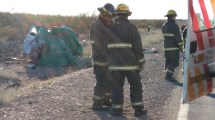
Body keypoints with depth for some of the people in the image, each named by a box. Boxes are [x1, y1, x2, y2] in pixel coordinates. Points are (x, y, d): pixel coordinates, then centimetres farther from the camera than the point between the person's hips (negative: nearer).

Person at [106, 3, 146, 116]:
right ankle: (138, 109, 7)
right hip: (130, 64, -3)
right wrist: (141, 62, 0)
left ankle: (117, 109, 8)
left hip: (115, 64, 3)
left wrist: (110, 61, 19)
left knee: (117, 87, 8)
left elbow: (107, 47, 11)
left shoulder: (110, 29, 6)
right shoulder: (131, 28, -7)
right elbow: (138, 47, -8)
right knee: (135, 86, 7)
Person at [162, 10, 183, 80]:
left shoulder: (164, 26, 11)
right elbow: (178, 38, -16)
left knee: (168, 61, 16)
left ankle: (168, 75, 18)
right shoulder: (174, 26, -16)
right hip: (173, 48, -8)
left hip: (166, 47, 8)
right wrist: (181, 47, -10)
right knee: (175, 62, -2)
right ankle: (168, 75, -7)